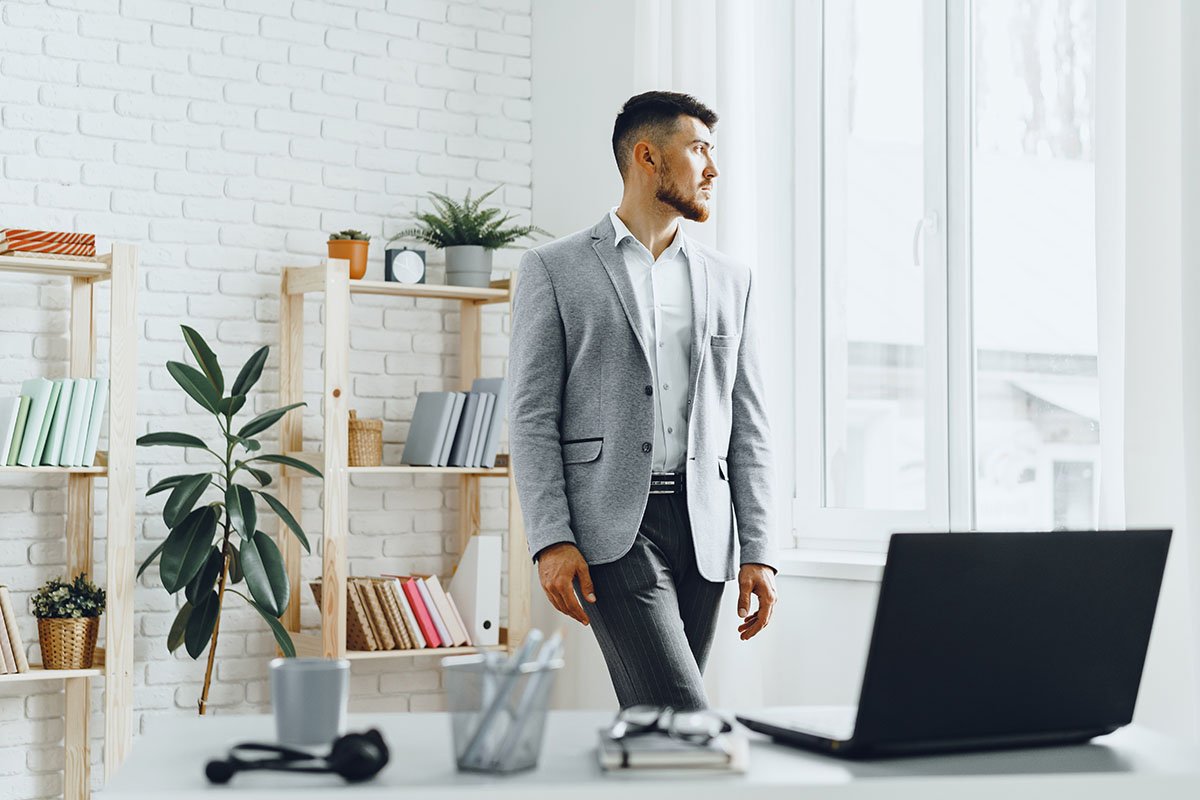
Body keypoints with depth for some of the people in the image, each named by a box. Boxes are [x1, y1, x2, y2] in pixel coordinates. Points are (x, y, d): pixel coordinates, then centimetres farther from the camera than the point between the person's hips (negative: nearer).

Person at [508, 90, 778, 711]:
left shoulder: (731, 281, 16)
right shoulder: (553, 270, 4)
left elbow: (748, 426, 13)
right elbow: (532, 417, -1)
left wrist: (757, 552, 4)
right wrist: (551, 541, -12)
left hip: (702, 529, 4)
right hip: (611, 528, -4)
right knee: (683, 715, -17)